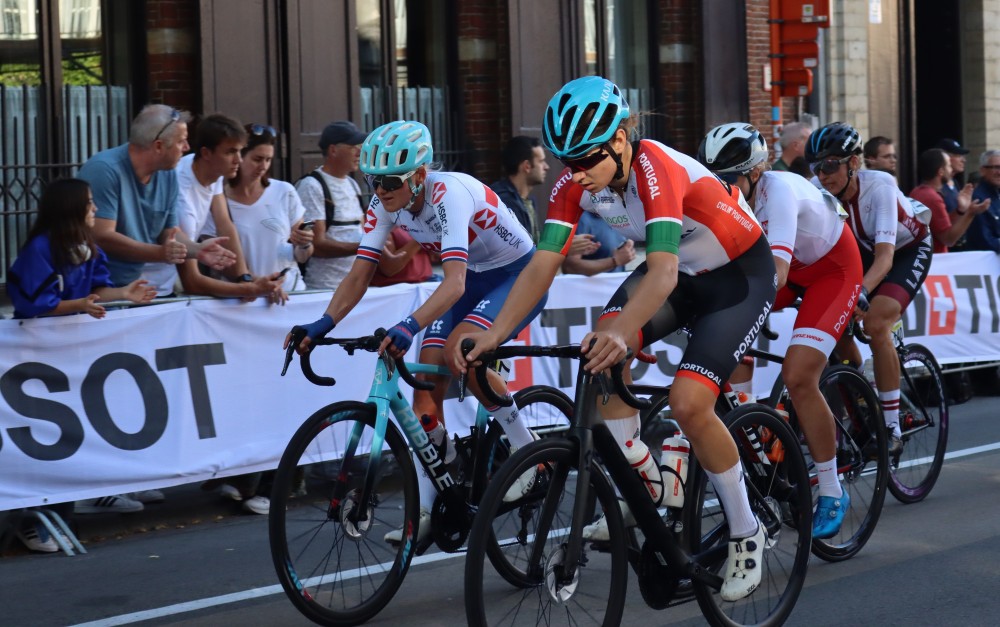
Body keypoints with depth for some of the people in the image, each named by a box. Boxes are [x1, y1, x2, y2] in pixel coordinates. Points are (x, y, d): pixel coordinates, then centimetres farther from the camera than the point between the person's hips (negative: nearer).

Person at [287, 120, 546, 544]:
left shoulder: (450, 193, -33)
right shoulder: (385, 203, -12)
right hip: (472, 279, 7)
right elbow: (359, 276, -12)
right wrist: (322, 326, -28)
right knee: (427, 382, -7)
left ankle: (528, 451, -12)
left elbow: (454, 281, -44)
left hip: (519, 274, -7)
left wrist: (410, 327, -59)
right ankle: (424, 511, -3)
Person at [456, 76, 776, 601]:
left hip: (739, 275, -6)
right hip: (682, 273, 7)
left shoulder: (656, 169, -35)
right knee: (600, 353, -19)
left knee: (687, 403, -21)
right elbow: (541, 266, -21)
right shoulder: (574, 182, -16)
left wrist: (621, 332, -64)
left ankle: (746, 534, 0)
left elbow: (662, 271, -47)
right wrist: (494, 334, -35)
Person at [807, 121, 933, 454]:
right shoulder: (819, 190, -22)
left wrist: (861, 293, -61)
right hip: (864, 249, 5)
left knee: (875, 323, -27)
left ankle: (892, 430, -19)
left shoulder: (879, 186, -35)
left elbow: (884, 257, -44)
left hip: (909, 249, -5)